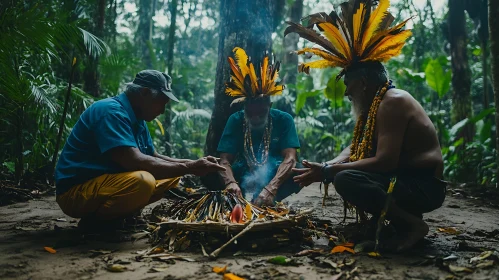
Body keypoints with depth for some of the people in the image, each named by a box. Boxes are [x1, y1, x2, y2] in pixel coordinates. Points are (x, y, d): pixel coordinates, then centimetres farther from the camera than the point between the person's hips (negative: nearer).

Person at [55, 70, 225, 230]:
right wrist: (188, 168, -25)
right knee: (142, 181, -35)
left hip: (108, 182, 10)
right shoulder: (111, 112, -20)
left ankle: (113, 217, 5)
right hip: (77, 191, -10)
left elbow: (154, 158, 15)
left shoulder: (137, 119, 9)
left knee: (172, 176, 9)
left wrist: (192, 164, 1)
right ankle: (94, 220, -9)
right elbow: (134, 162, -31)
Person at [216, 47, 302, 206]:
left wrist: (270, 188, -43)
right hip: (244, 176, 1)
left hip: (276, 176, -1)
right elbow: (225, 161, -17)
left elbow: (290, 158, -24)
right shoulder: (235, 120, -9)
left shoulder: (283, 120, -12)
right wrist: (231, 182, -42)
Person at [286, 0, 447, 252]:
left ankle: (412, 224, -11)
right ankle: (403, 217, 9)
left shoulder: (392, 102, -18)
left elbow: (385, 161, -26)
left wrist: (328, 172, -22)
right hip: (405, 180, 10)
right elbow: (354, 149, 11)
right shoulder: (374, 104, 12)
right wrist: (325, 167, -7)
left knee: (346, 180, -29)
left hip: (423, 186, -10)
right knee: (341, 171, 16)